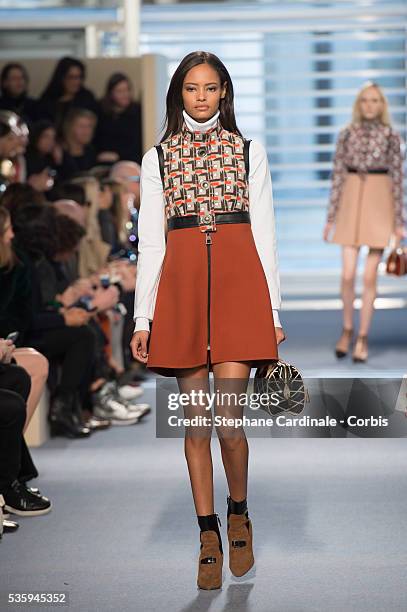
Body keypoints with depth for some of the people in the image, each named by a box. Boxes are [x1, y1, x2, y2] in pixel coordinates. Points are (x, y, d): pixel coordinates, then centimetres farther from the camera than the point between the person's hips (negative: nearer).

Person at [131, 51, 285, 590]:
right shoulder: (157, 159, 13)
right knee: (196, 420, 3)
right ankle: (209, 537, 12)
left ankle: (239, 513, 16)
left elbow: (265, 235, 9)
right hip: (180, 287, 1)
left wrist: (273, 311, 3)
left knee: (229, 417, -9)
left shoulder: (249, 152, 12)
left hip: (238, 285, -1)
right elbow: (150, 242, 9)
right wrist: (143, 318, 3)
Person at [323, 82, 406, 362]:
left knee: (370, 276, 0)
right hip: (351, 202, 1)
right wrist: (331, 217, 3)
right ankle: (347, 329, 19)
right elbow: (338, 175, 5)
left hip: (380, 204, -1)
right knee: (348, 274, -3)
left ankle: (363, 337, 10)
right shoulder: (347, 134, 4)